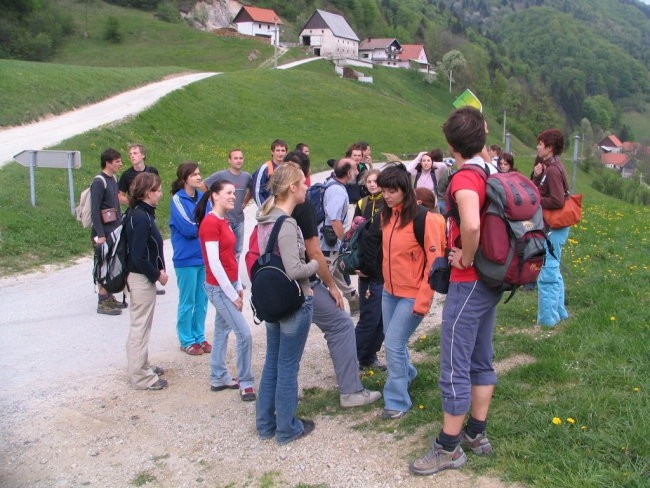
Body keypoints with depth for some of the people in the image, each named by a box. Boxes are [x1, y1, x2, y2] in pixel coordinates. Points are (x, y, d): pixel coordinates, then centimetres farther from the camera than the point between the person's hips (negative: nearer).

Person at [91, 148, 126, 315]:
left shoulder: (113, 179, 11)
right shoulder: (99, 182, -15)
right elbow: (95, 210, -19)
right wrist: (100, 235, -21)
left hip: (115, 231, 9)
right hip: (104, 232, -9)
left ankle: (109, 298, 26)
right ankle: (102, 303, 5)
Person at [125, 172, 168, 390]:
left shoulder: (140, 213, 7)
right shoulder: (141, 218, -23)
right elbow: (138, 257, -25)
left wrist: (159, 269, 2)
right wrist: (157, 275, -13)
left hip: (142, 278, 10)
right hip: (142, 279, -10)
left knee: (140, 325, 20)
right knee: (140, 327, 1)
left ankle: (142, 367, 34)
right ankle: (141, 377, 12)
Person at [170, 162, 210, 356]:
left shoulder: (203, 197, 9)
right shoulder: (178, 199, -9)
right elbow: (187, 228, -17)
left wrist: (197, 226, -11)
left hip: (204, 256, 5)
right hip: (187, 258, -5)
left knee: (202, 299, 12)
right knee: (187, 301, 4)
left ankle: (199, 337, 25)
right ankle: (187, 341, 17)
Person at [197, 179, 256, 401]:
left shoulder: (223, 221, 10)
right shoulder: (210, 222, -18)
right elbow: (214, 263, -21)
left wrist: (238, 287, 12)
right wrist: (232, 294, -17)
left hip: (229, 286, 9)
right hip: (219, 288, -9)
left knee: (222, 330, 16)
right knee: (245, 334, -6)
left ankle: (218, 378, 27)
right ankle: (246, 383, 7)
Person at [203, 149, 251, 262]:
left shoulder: (246, 176, 1)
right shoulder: (220, 175, -10)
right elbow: (203, 186, -3)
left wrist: (245, 202, 9)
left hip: (239, 220, 4)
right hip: (223, 220, -4)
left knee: (237, 251, 14)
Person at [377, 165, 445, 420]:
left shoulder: (423, 219, -18)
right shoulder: (386, 216, 3)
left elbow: (434, 262, -17)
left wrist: (422, 301, -18)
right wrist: (386, 280, 14)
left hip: (412, 295, -7)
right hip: (389, 291, 7)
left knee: (394, 345, -6)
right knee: (392, 341, 17)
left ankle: (398, 401, 11)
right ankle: (407, 373, 46)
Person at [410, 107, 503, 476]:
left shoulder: (465, 178, -20)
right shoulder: (495, 174, 7)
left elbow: (471, 225, -39)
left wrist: (466, 258, -20)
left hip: (469, 281, -9)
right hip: (492, 277, 9)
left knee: (455, 366, 0)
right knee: (482, 360, 17)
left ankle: (449, 448, 11)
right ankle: (476, 433, 30)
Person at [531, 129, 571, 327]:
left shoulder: (552, 170, -18)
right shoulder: (551, 166, 13)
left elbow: (558, 201, -25)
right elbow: (539, 191, 11)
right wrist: (537, 176, -5)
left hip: (553, 228, -11)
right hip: (555, 227, 11)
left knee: (546, 274, -4)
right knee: (553, 271, 20)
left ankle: (547, 319, 3)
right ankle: (559, 312, 31)